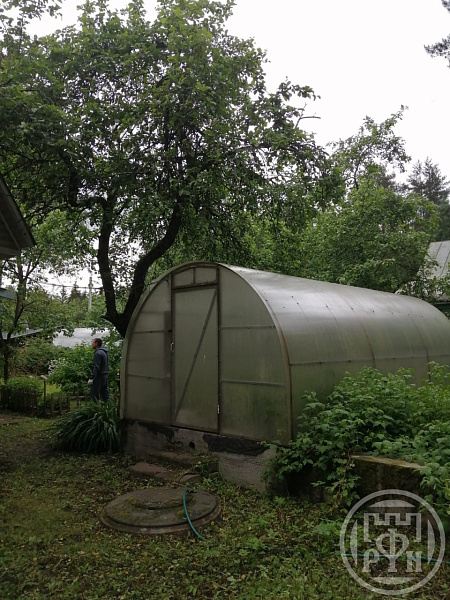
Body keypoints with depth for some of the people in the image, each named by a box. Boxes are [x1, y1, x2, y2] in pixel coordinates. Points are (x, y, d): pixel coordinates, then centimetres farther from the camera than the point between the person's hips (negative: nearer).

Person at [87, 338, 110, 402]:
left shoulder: (98, 353, -14)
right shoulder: (105, 352, 15)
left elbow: (96, 367, -20)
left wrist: (91, 378, -20)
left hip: (99, 376, -9)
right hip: (105, 376, 9)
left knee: (94, 395, -5)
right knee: (105, 393, 13)